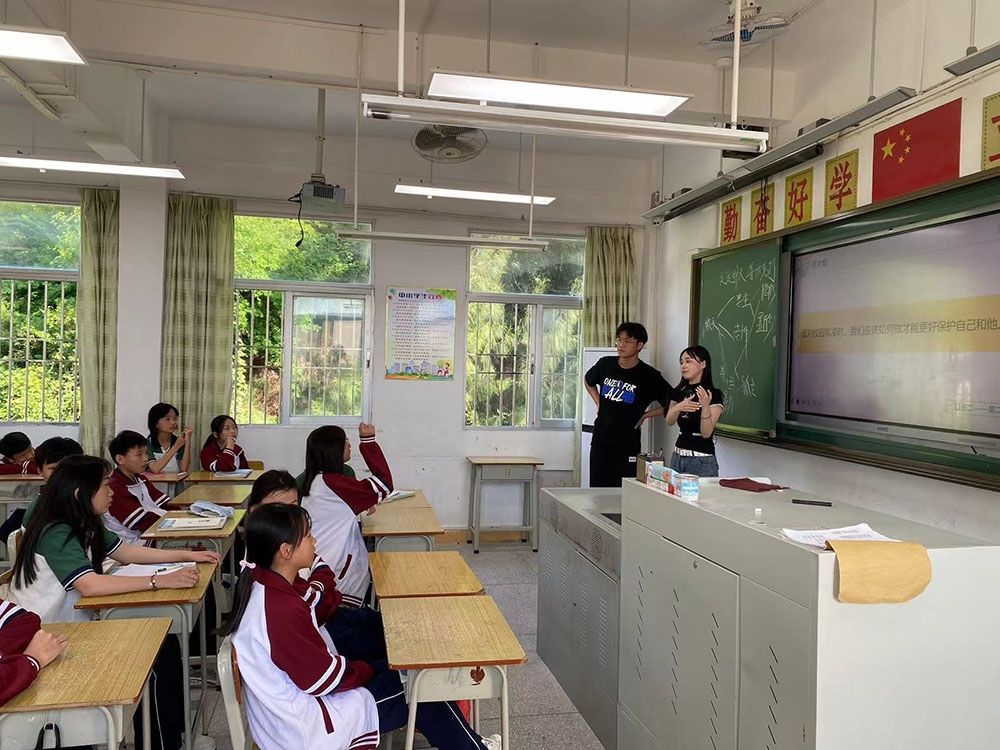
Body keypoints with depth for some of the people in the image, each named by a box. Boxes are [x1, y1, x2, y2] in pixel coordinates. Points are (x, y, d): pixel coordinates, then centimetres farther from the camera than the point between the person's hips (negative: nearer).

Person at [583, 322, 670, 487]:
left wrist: (646, 415, -6)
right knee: (597, 489, 8)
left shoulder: (649, 375, -9)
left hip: (627, 444, -4)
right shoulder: (605, 364, 3)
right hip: (600, 440, 4)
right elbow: (588, 381, 26)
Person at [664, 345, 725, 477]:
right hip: (678, 456, 5)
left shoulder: (714, 395, -8)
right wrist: (678, 407, -25)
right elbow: (669, 421, -5)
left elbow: (706, 433, -15)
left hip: (701, 461, -5)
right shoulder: (679, 392, 11)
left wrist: (705, 406, -29)